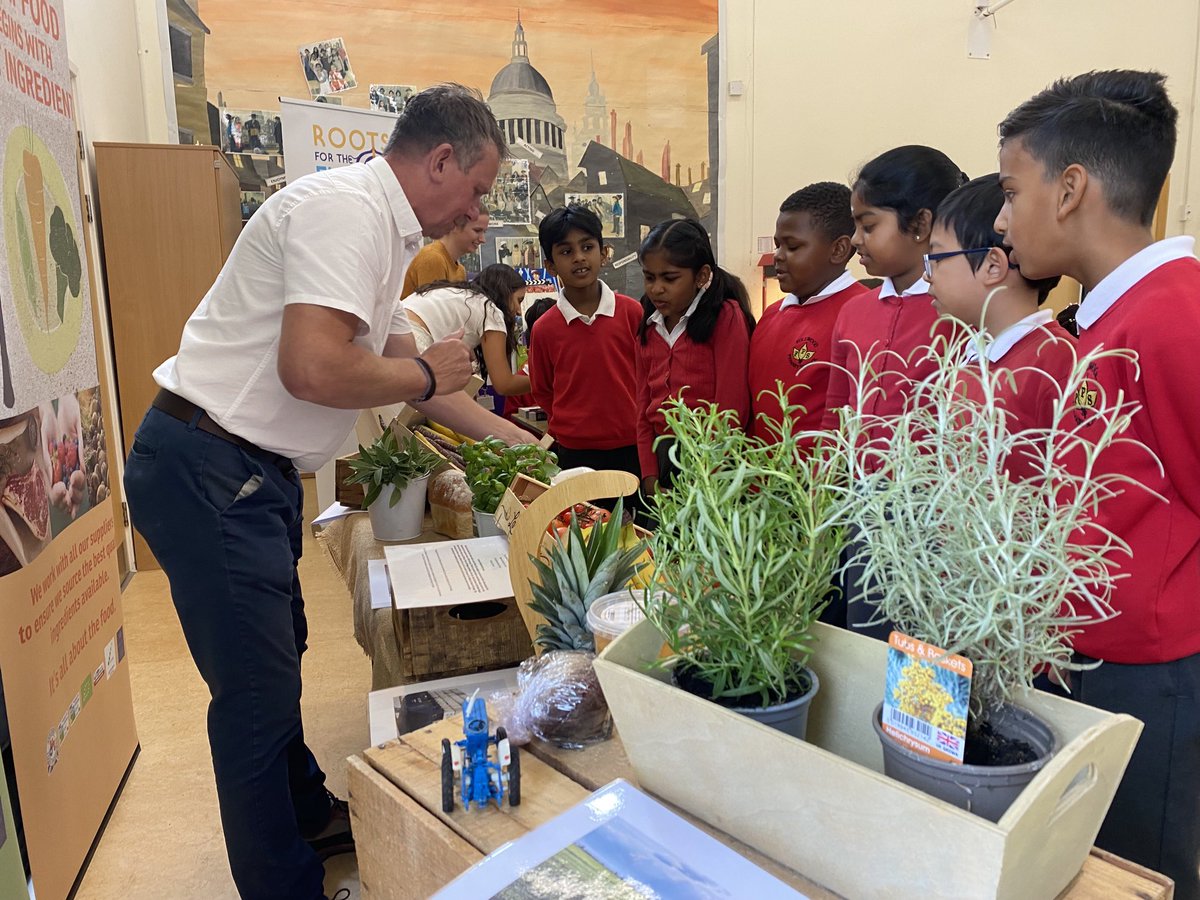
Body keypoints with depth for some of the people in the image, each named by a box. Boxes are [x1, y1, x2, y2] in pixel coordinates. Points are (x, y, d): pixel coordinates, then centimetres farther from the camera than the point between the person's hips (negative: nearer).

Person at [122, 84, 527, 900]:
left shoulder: (384, 229, 13)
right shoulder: (346, 208, -19)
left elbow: (395, 360, 20)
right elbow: (313, 369, -31)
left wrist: (508, 436, 19)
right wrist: (429, 376, -13)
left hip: (257, 473, 11)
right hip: (209, 471, -11)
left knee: (279, 656, 23)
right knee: (259, 694, 0)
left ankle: (309, 816, 43)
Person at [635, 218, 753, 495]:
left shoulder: (726, 317, -8)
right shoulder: (649, 327, 11)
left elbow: (731, 405, -12)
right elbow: (644, 404, 11)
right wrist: (649, 474, 2)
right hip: (661, 455, 5)